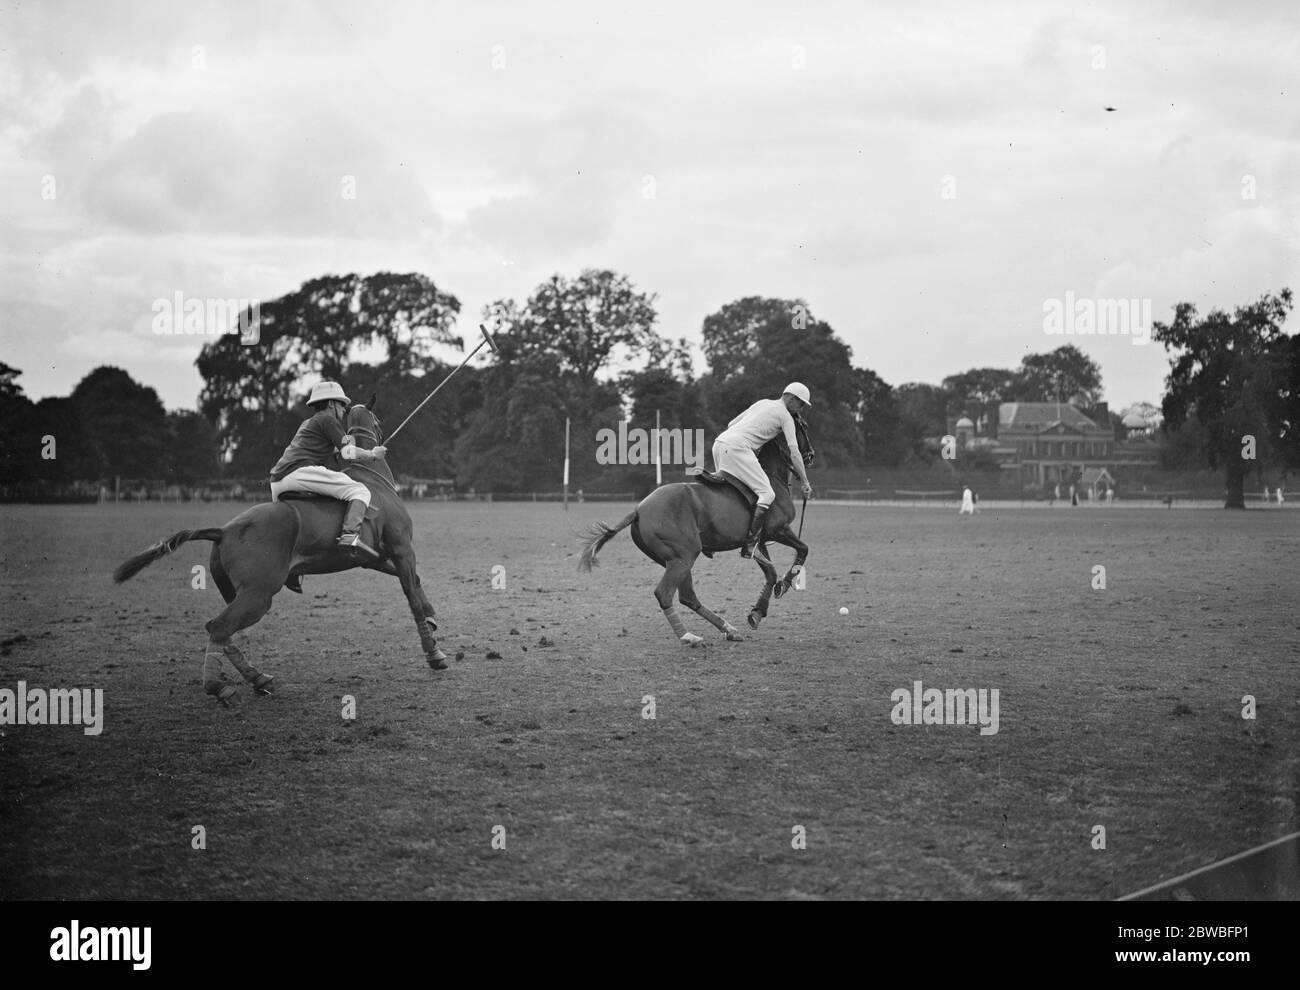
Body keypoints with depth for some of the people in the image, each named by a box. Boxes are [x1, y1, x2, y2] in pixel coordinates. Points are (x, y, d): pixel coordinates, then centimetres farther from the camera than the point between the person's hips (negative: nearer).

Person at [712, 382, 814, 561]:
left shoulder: (762, 403, 28)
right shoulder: (785, 416, 6)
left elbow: (731, 424, 29)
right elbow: (794, 454, 0)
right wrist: (805, 482, 5)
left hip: (720, 442, 9)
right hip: (737, 447, -9)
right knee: (767, 494, -10)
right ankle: (750, 546, -15)